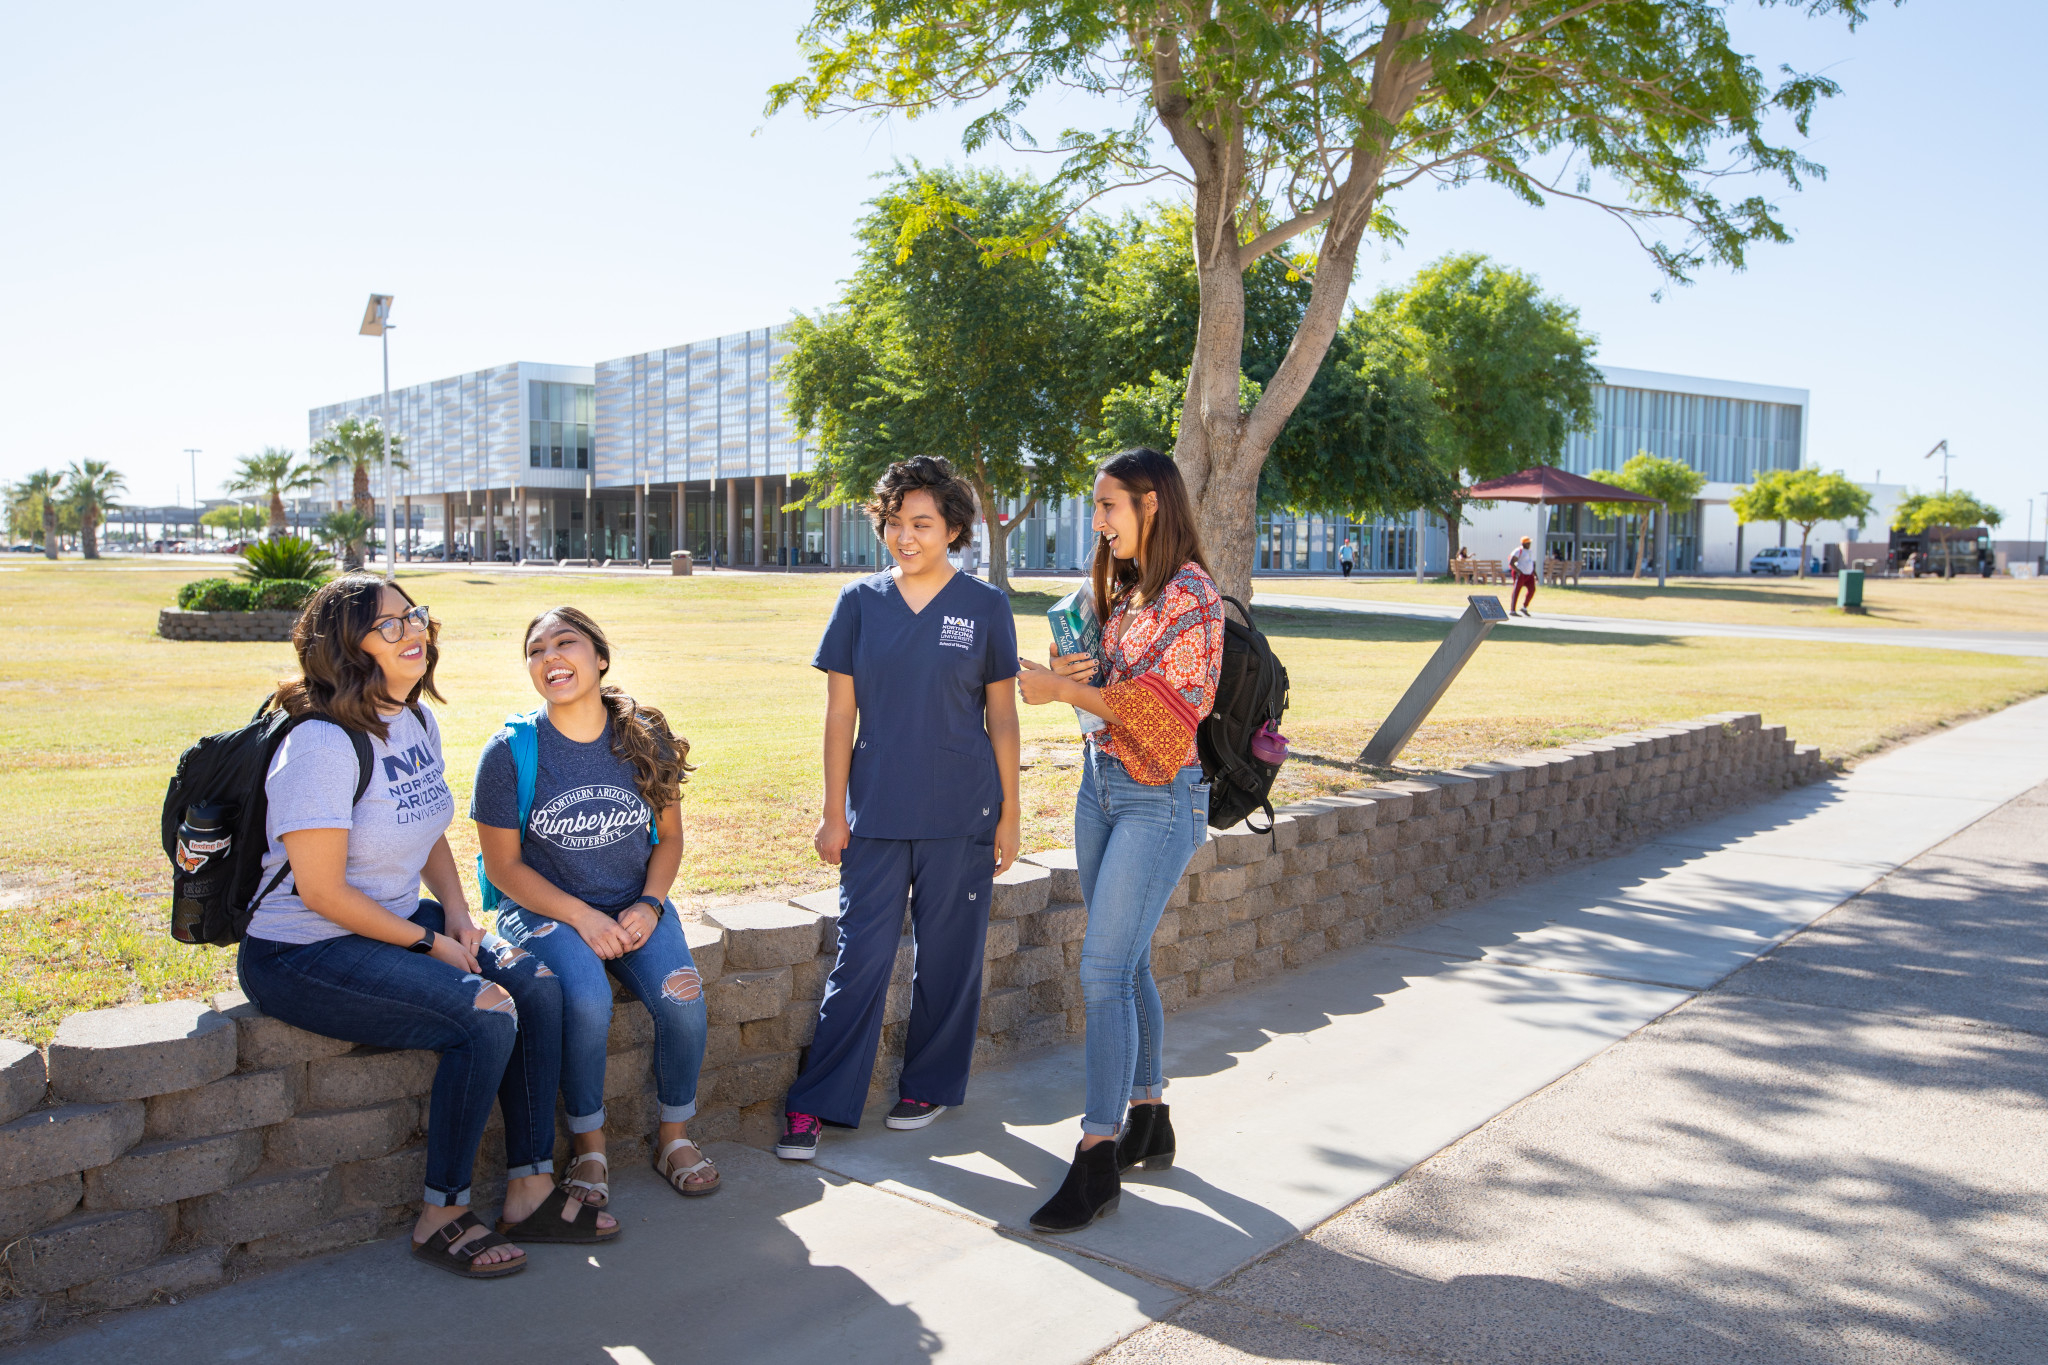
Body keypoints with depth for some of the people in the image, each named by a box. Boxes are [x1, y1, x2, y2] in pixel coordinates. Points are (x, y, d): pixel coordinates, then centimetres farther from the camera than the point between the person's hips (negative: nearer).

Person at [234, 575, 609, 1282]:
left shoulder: (419, 722, 6)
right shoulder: (324, 744, -22)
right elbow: (321, 890, -22)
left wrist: (457, 914, 1)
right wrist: (428, 943, -14)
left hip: (399, 924, 9)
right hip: (301, 953, -9)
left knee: (537, 985, -9)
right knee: (485, 1015, -24)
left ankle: (530, 1190, 1)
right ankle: (442, 1218, -7)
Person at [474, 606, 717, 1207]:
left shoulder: (645, 740, -3)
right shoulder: (510, 751, -10)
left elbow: (669, 836, 8)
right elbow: (504, 866, -6)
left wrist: (649, 905, -9)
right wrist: (583, 917, -17)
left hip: (636, 906, 3)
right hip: (543, 909, -2)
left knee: (682, 996, -23)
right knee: (587, 999, -31)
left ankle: (674, 1134, 2)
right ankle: (589, 1146, -7)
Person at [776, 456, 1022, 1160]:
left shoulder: (985, 606, 0)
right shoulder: (860, 601, 2)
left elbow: (1001, 715, 4)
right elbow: (840, 713, 4)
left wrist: (1009, 815, 2)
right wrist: (833, 813, 1)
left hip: (961, 813, 0)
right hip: (877, 811, 0)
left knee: (948, 955, 9)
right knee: (861, 956, 0)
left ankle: (930, 1084, 27)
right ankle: (816, 1102, 10)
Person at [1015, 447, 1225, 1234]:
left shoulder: (1191, 594, -13)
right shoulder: (1124, 588, 14)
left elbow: (1146, 701, -18)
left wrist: (1059, 688, -10)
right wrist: (1070, 674, -4)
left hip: (1158, 797, -9)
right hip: (1101, 783, 9)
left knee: (1104, 970, -12)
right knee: (1127, 964, 13)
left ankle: (1097, 1160, -6)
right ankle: (1149, 1124, 26)